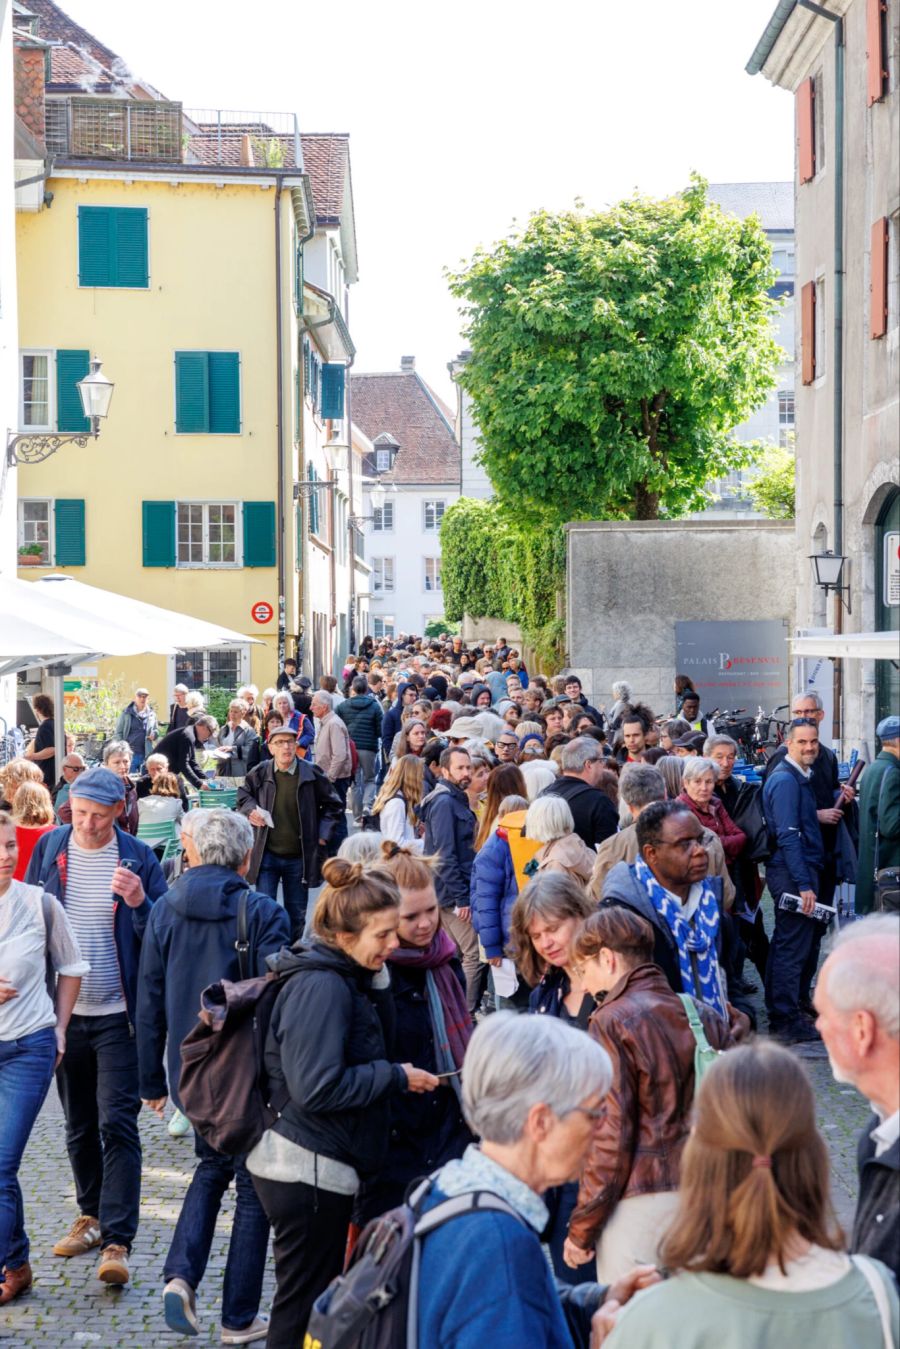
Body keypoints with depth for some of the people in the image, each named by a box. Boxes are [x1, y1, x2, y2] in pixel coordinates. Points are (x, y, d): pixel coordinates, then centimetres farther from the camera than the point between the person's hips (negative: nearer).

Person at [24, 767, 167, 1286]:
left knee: (117, 1123, -7)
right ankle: (92, 1215, 32)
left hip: (118, 1014, -3)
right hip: (65, 1011, 4)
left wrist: (139, 903, -24)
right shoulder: (49, 848, 1)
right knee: (79, 1124, 15)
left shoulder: (138, 858, -6)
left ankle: (117, 1242, -5)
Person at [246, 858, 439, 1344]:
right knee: (304, 1308, 3)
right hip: (308, 1171, -10)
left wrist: (377, 979, -1)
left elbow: (374, 1042, 11)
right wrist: (397, 1078, -17)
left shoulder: (344, 976, 7)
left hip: (319, 1165, 10)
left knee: (318, 1301, 20)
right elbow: (316, 1088, -26)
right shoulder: (321, 986, -22)